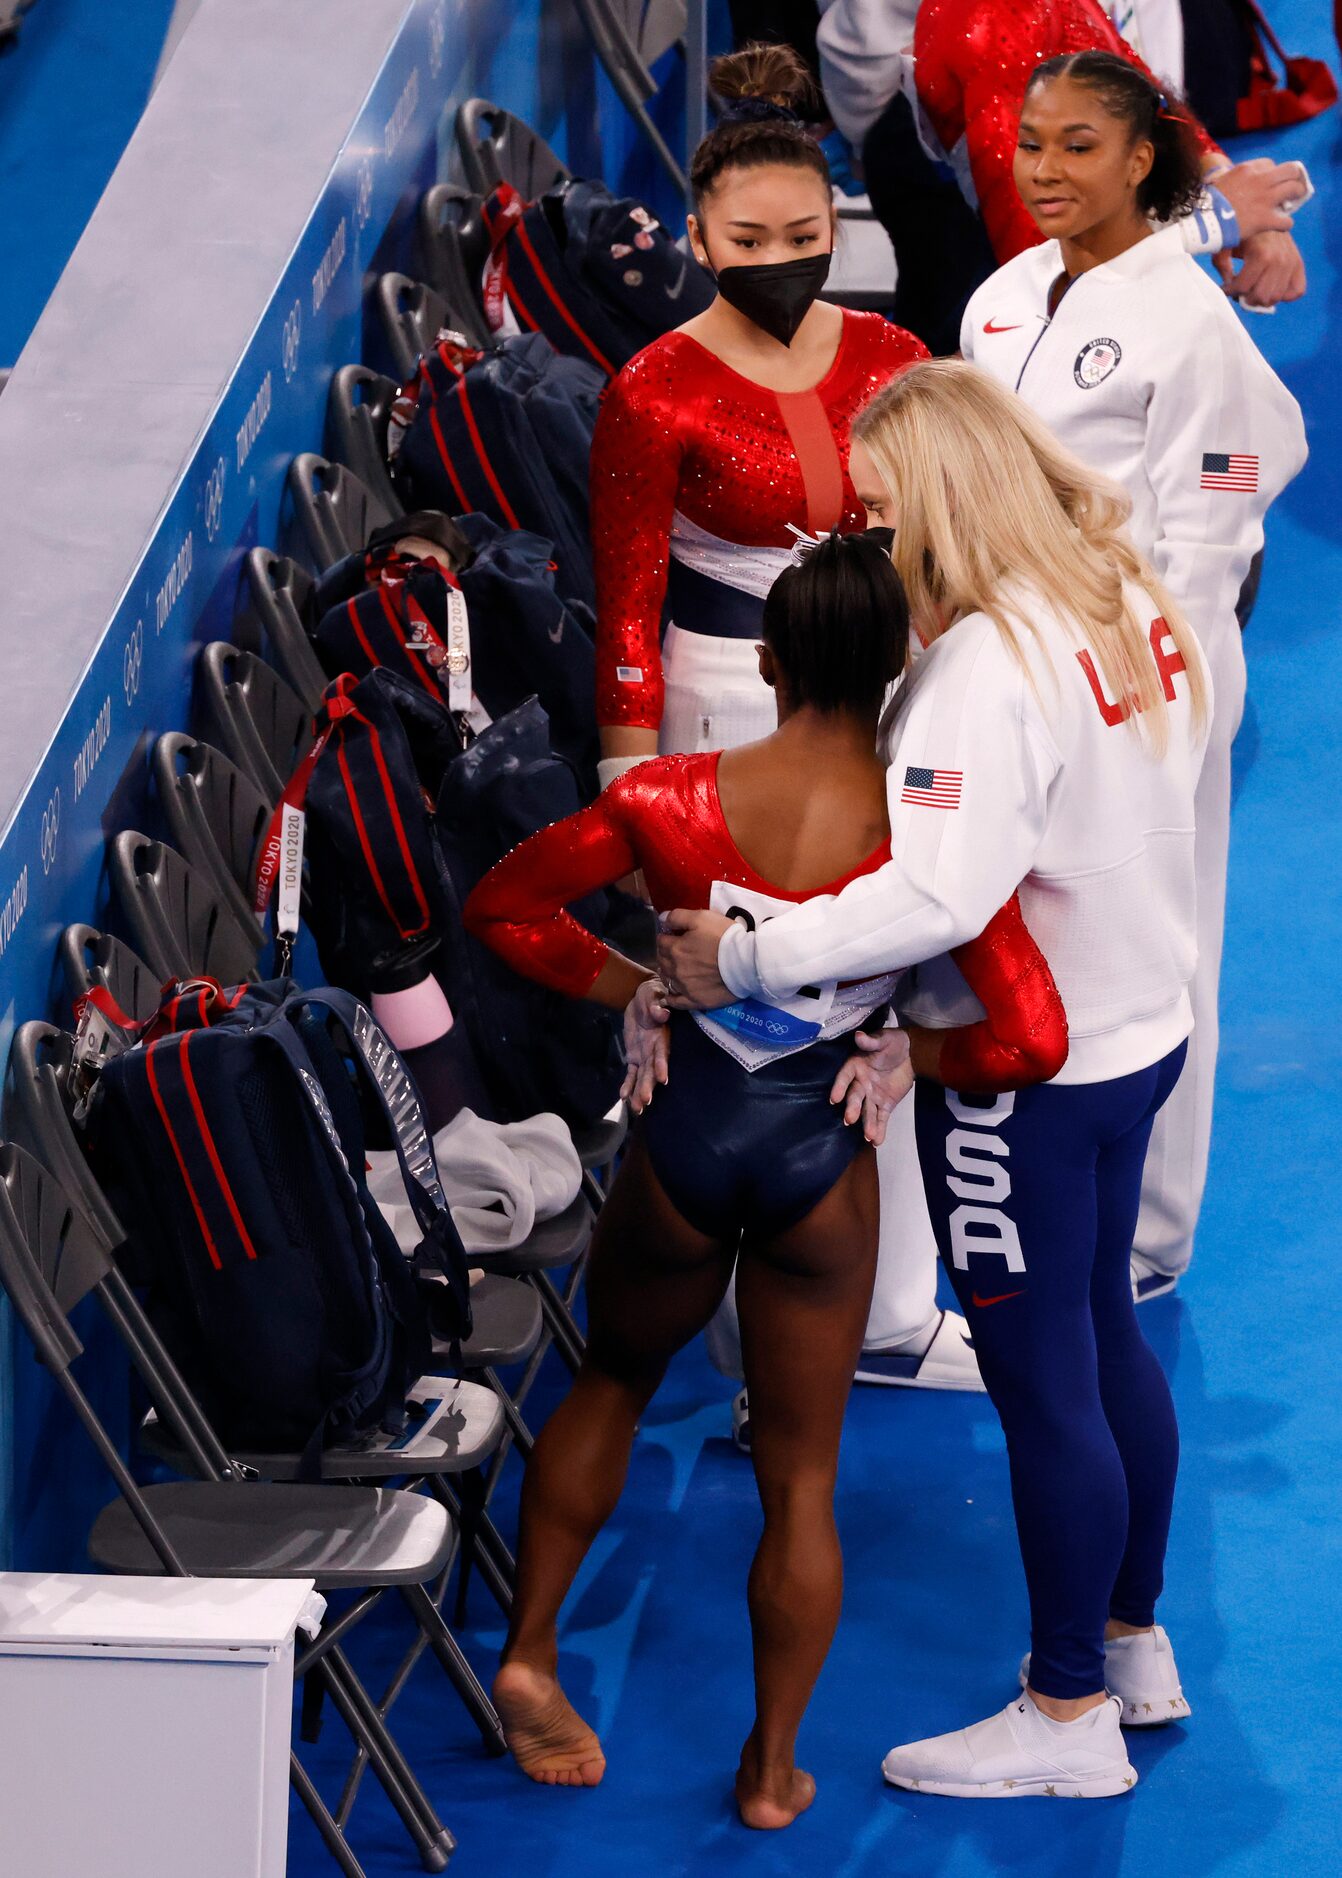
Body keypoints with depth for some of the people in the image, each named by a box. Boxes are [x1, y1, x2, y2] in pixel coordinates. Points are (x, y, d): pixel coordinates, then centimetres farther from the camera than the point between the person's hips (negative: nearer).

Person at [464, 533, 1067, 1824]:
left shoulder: (672, 802, -16)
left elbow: (504, 906, -4)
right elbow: (1033, 1042, -20)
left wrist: (625, 987, 5)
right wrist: (911, 1053, -2)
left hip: (683, 1138, 1)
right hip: (821, 1159, -1)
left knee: (614, 1383, 30)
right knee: (800, 1476, 15)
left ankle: (528, 1653, 35)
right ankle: (773, 1767, 26)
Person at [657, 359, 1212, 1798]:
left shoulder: (993, 663, -26)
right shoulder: (1137, 609, 2)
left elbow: (940, 895, -36)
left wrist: (740, 960, -30)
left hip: (1023, 1073, -9)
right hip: (1137, 1028, 9)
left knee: (1041, 1382, 3)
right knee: (1103, 1340, 23)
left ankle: (1067, 1717, 15)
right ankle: (1133, 1648, 38)